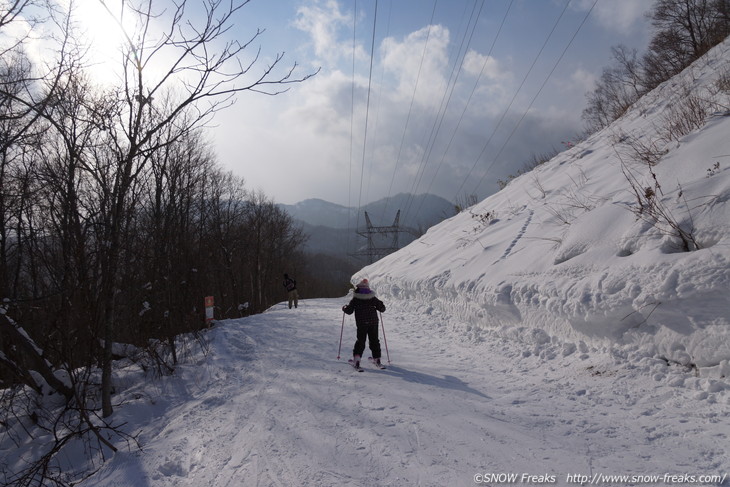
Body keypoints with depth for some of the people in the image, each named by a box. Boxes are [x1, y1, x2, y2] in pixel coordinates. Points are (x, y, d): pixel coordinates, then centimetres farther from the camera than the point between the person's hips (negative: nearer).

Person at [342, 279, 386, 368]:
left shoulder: (355, 299, -4)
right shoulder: (373, 298, 4)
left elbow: (349, 311, -5)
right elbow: (382, 308, 8)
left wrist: (344, 307, 15)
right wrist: (380, 308, 30)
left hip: (361, 323, -2)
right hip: (373, 322, 2)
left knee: (360, 341, 4)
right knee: (374, 340, 14)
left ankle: (357, 358, -11)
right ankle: (377, 358, 16)